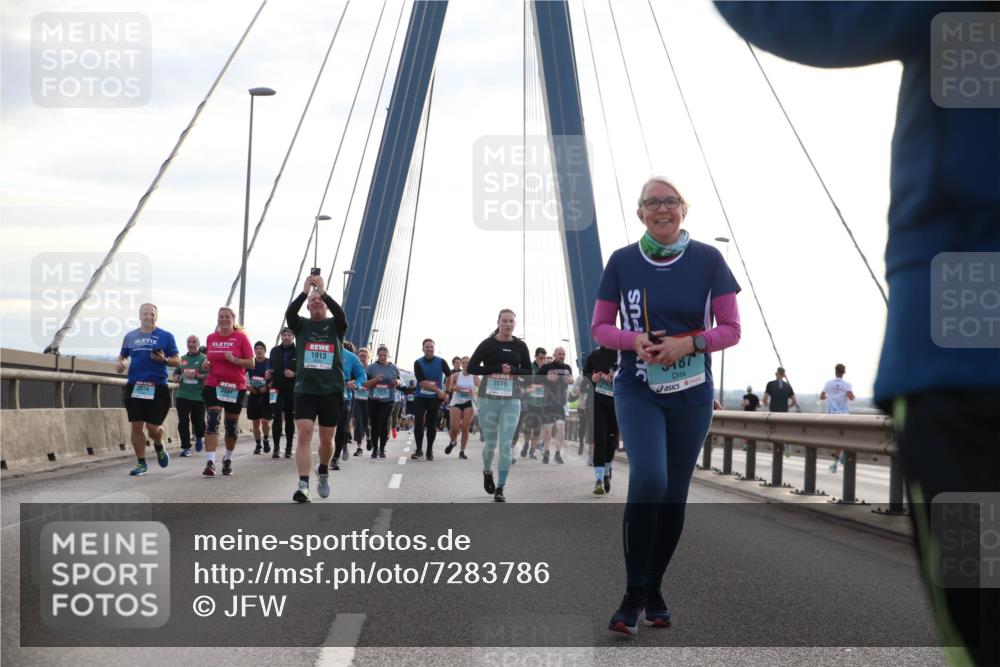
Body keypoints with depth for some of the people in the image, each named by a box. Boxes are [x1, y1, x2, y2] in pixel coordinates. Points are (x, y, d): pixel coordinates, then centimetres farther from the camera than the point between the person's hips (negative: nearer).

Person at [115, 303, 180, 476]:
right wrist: (119, 363, -1)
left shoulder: (166, 336, 3)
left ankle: (159, 446, 32)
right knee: (136, 427, 0)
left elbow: (177, 361, 3)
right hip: (134, 387, 3)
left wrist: (164, 360, -16)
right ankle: (141, 463, 13)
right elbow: (122, 356, 21)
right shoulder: (130, 336, 11)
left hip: (157, 388, -3)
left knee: (153, 427, -3)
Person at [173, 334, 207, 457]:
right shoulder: (182, 359, 14)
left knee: (197, 421, 4)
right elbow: (176, 372, 24)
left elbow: (210, 374, -10)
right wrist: (177, 377, 1)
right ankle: (185, 447, 2)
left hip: (198, 396, -4)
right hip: (182, 395, 4)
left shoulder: (204, 358, -2)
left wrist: (196, 376, -23)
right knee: (183, 421, -4)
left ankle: (200, 437, 36)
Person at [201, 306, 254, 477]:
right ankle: (210, 462, -20)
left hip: (236, 387, -1)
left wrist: (235, 360, -20)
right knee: (213, 421, -16)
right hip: (213, 385, 1)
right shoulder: (211, 338, 9)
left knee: (232, 425, 10)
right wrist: (206, 365, 0)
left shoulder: (241, 337, -3)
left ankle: (228, 459, 32)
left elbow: (251, 363, -5)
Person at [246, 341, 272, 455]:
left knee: (265, 421, -9)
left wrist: (267, 387, -14)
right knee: (255, 422, 6)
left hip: (266, 395, -3)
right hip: (253, 395, 3)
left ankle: (266, 440, 16)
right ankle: (258, 444, 18)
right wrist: (247, 386, -3)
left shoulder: (270, 363, -3)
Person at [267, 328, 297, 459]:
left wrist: (294, 374, -17)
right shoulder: (275, 351, 10)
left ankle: (288, 448, 14)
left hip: (292, 390, -1)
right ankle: (276, 447, -7)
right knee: (277, 417, -10)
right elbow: (271, 367, 19)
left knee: (290, 419, 7)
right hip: (277, 389, 1)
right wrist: (268, 374, -1)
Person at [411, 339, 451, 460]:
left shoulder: (441, 362, 0)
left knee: (432, 424, 4)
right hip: (420, 397, -1)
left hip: (435, 398, 1)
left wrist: (446, 392, 3)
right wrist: (438, 390, -16)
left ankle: (430, 451, 14)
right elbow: (422, 382, -13)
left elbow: (449, 376, 9)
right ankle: (419, 449, -1)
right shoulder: (418, 363, -4)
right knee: (418, 422, -9)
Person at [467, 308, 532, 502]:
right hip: (488, 399, -1)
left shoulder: (520, 346, 5)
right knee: (491, 443, 8)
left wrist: (513, 370, -12)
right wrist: (497, 369, -15)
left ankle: (500, 488, -2)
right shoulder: (488, 344, -2)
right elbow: (471, 368, -5)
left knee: (506, 444, -6)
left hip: (511, 400, 1)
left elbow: (528, 372, 9)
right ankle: (487, 472, 39)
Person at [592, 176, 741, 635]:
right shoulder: (622, 262, -1)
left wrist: (688, 343, -19)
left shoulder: (707, 259, -3)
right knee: (648, 478, -22)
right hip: (637, 390, -1)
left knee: (674, 494, 9)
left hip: (691, 394, 2)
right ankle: (633, 593, -11)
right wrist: (634, 340, -16)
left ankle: (654, 588, 28)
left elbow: (730, 329, -1)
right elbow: (599, 328, 4)